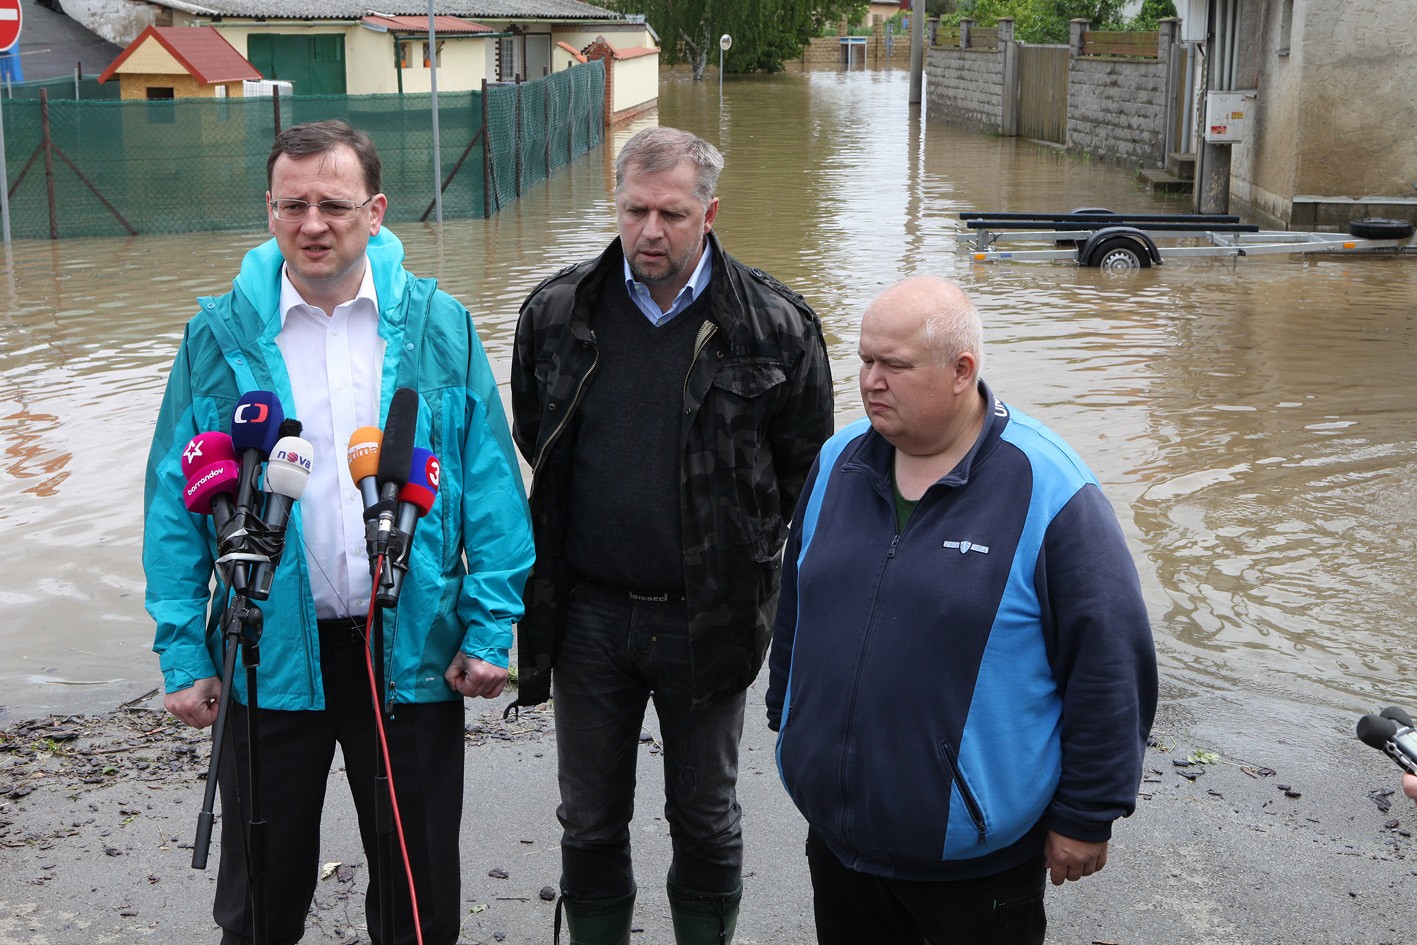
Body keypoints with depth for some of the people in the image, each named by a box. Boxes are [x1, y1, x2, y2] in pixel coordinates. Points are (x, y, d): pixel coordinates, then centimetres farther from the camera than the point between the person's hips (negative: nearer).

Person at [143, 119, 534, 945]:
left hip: (413, 651, 0)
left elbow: (492, 486, -1)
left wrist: (490, 629, -6)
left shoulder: (440, 326, -3)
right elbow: (176, 504, 0)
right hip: (272, 656, 0)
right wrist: (184, 654, -4)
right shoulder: (221, 335, -3)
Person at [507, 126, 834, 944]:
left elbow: (806, 468, 2)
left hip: (707, 620, -2)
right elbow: (531, 441, 14)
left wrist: (744, 552, 3)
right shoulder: (558, 312, -1)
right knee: (591, 823, 14)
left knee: (707, 821, 14)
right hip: (589, 611, 2)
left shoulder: (775, 325, -8)